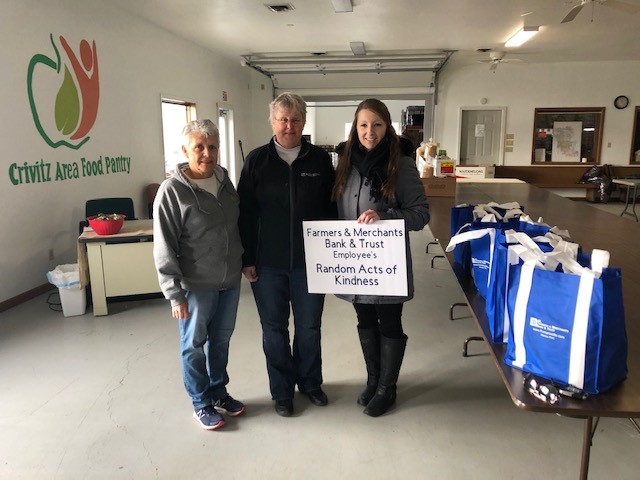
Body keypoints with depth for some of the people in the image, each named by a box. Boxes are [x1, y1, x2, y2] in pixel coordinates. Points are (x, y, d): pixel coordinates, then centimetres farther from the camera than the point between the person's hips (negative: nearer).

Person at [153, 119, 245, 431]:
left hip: (230, 281, 6)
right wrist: (175, 294, -15)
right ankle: (201, 403, 30)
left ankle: (218, 392, 39)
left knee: (221, 340, 19)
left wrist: (246, 261, 15)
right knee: (194, 345, 10)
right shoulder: (172, 191, -14)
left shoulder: (224, 179, 4)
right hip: (196, 286, -5)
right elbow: (164, 248, -14)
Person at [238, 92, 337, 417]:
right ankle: (282, 390, 29)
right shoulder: (257, 161, -1)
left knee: (309, 327, 13)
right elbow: (244, 213, -1)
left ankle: (310, 382, 35)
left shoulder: (320, 160, 0)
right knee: (274, 329, 11)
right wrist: (247, 259, -4)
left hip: (309, 262, 1)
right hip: (268, 264, 0)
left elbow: (332, 209, 5)